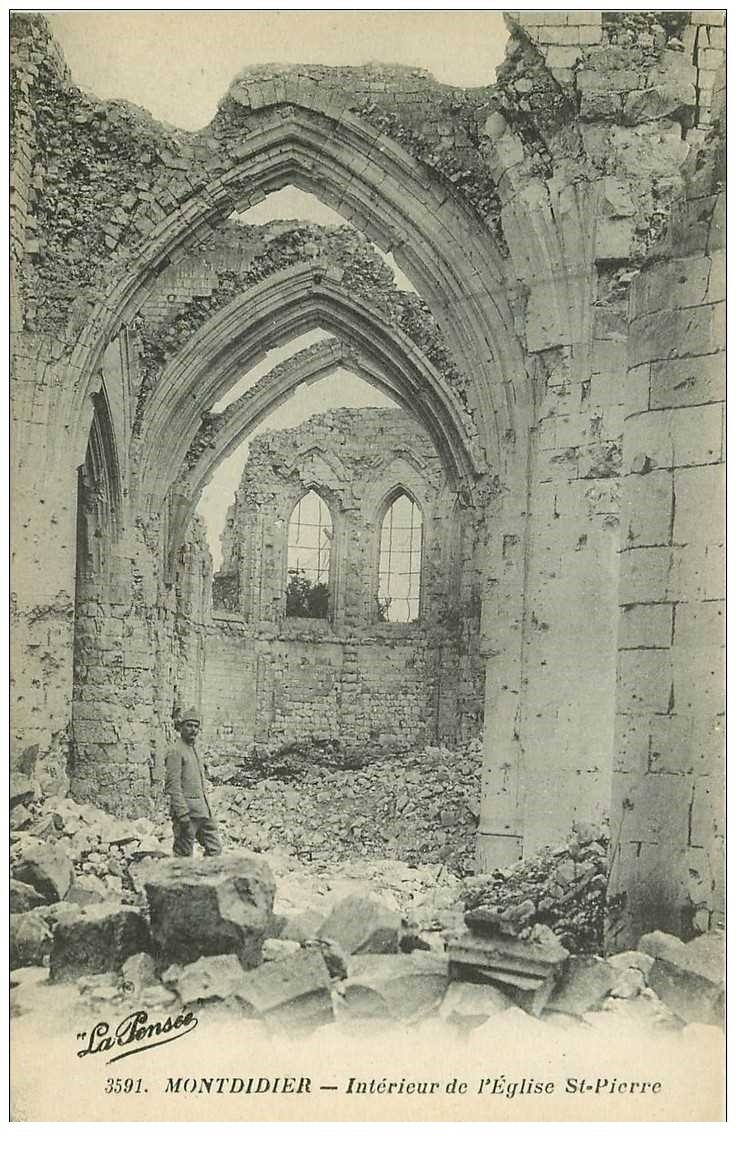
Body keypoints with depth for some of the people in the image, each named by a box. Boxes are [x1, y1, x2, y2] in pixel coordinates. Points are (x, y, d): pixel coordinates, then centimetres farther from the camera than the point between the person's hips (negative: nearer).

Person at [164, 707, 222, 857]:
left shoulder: (193, 749, 18)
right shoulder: (176, 751, -11)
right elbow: (173, 786, -17)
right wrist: (183, 814, -23)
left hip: (202, 811, 9)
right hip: (187, 810, -9)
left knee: (215, 849, 7)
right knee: (184, 855, -2)